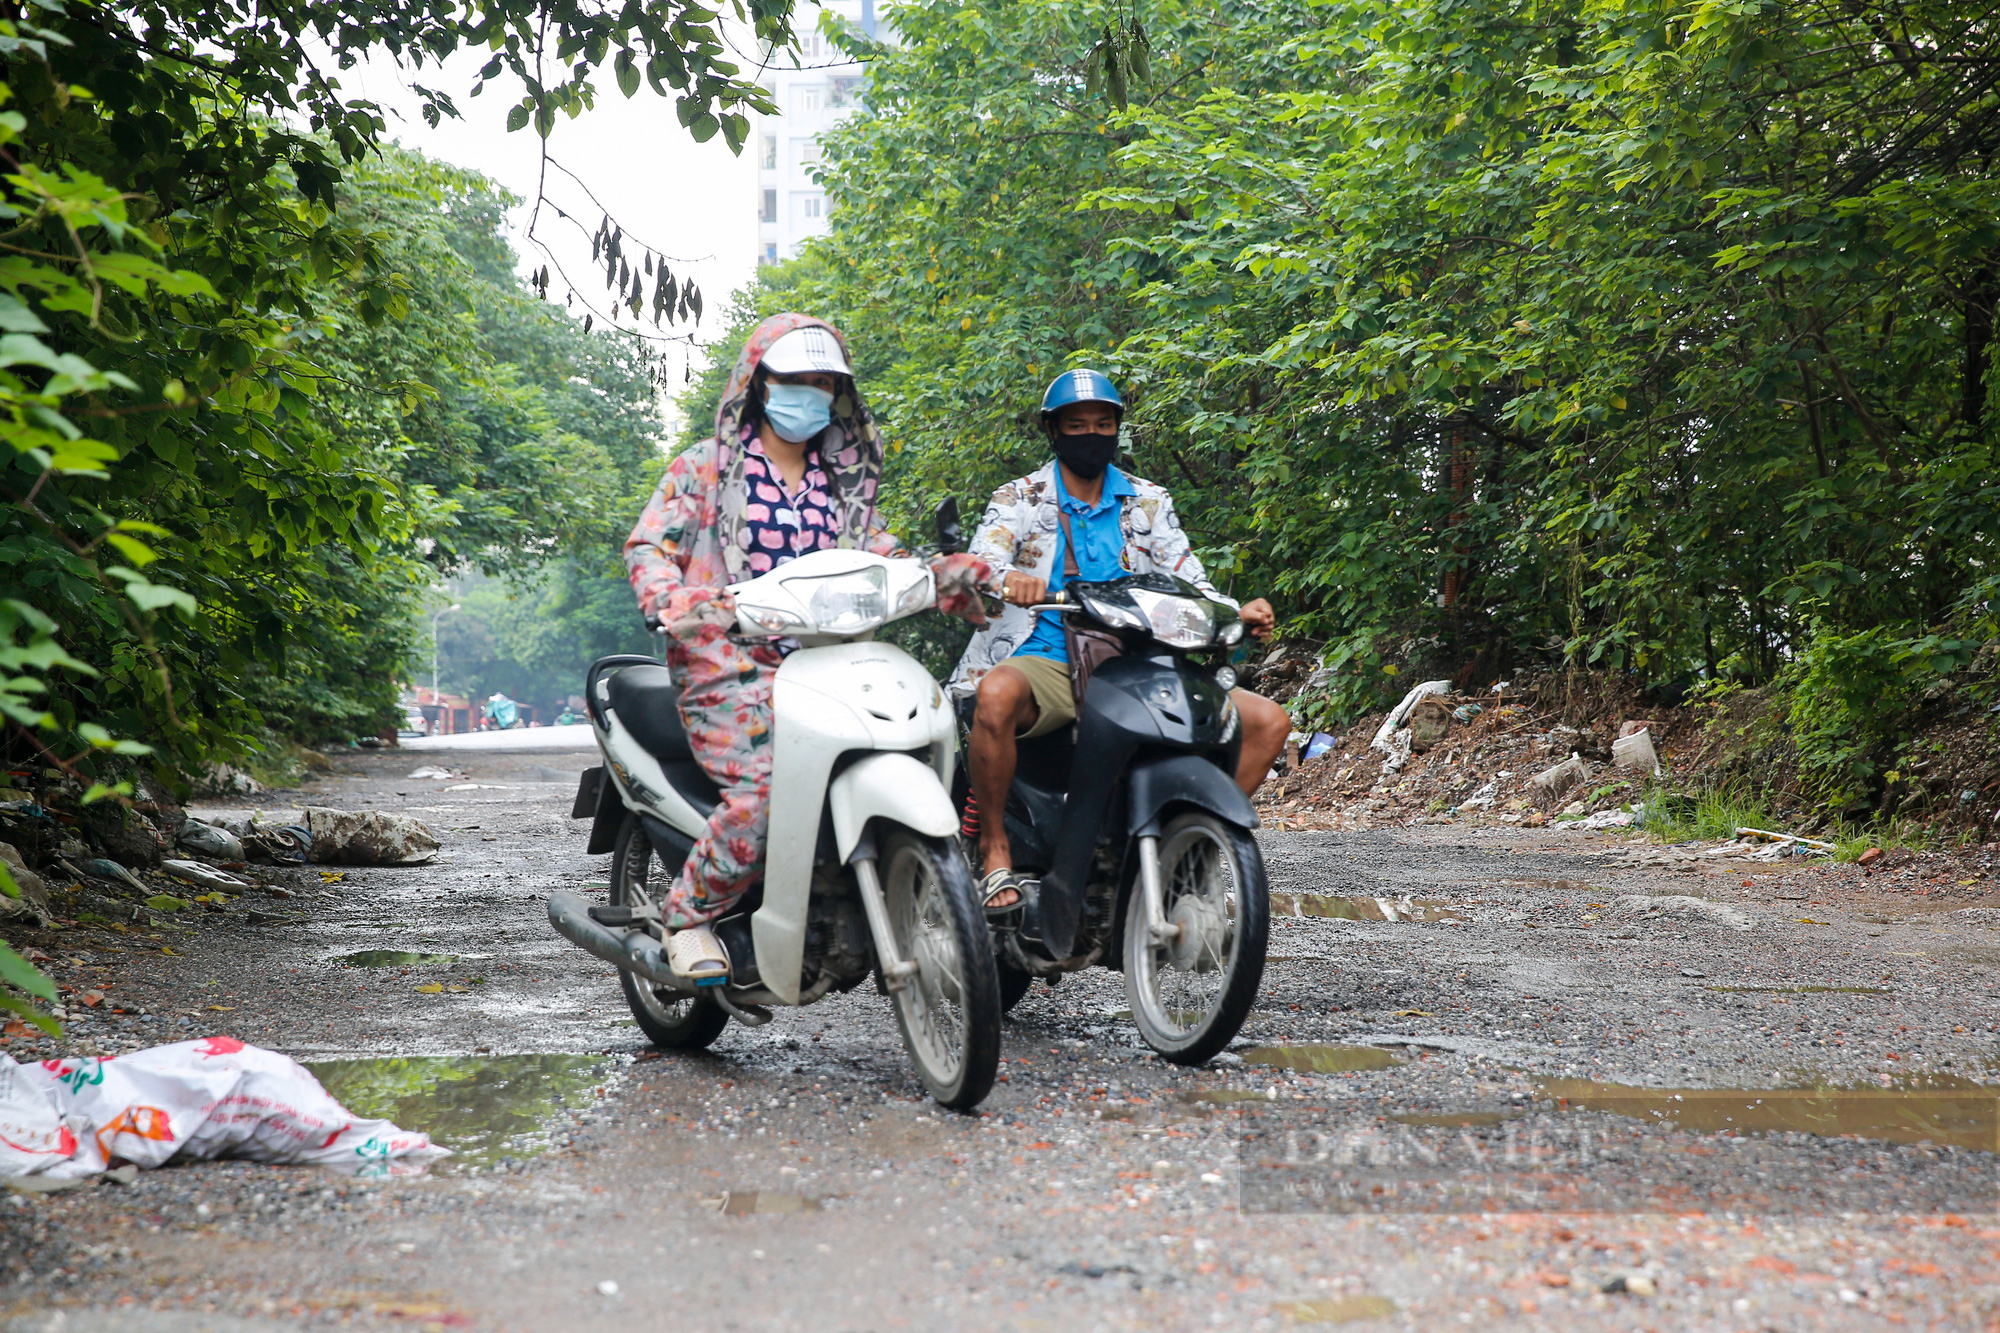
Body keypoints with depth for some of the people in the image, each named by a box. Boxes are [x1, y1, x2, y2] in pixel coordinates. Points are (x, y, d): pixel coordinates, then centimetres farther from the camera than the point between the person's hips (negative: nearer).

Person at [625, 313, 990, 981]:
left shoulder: (844, 482, 24)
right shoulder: (704, 468, 9)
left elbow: (877, 555, 19)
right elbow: (647, 546, 0)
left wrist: (944, 575, -2)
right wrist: (678, 607, -21)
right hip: (728, 661, -5)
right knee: (771, 787, -30)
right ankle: (687, 914, -9)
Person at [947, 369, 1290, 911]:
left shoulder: (1148, 504, 16)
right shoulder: (1020, 499, 7)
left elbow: (1188, 582, 7)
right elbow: (984, 555, -13)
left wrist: (1240, 614, -14)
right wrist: (1007, 577, -38)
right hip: (1047, 661, -3)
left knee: (1269, 722, -11)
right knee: (997, 694, -40)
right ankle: (995, 847, -19)